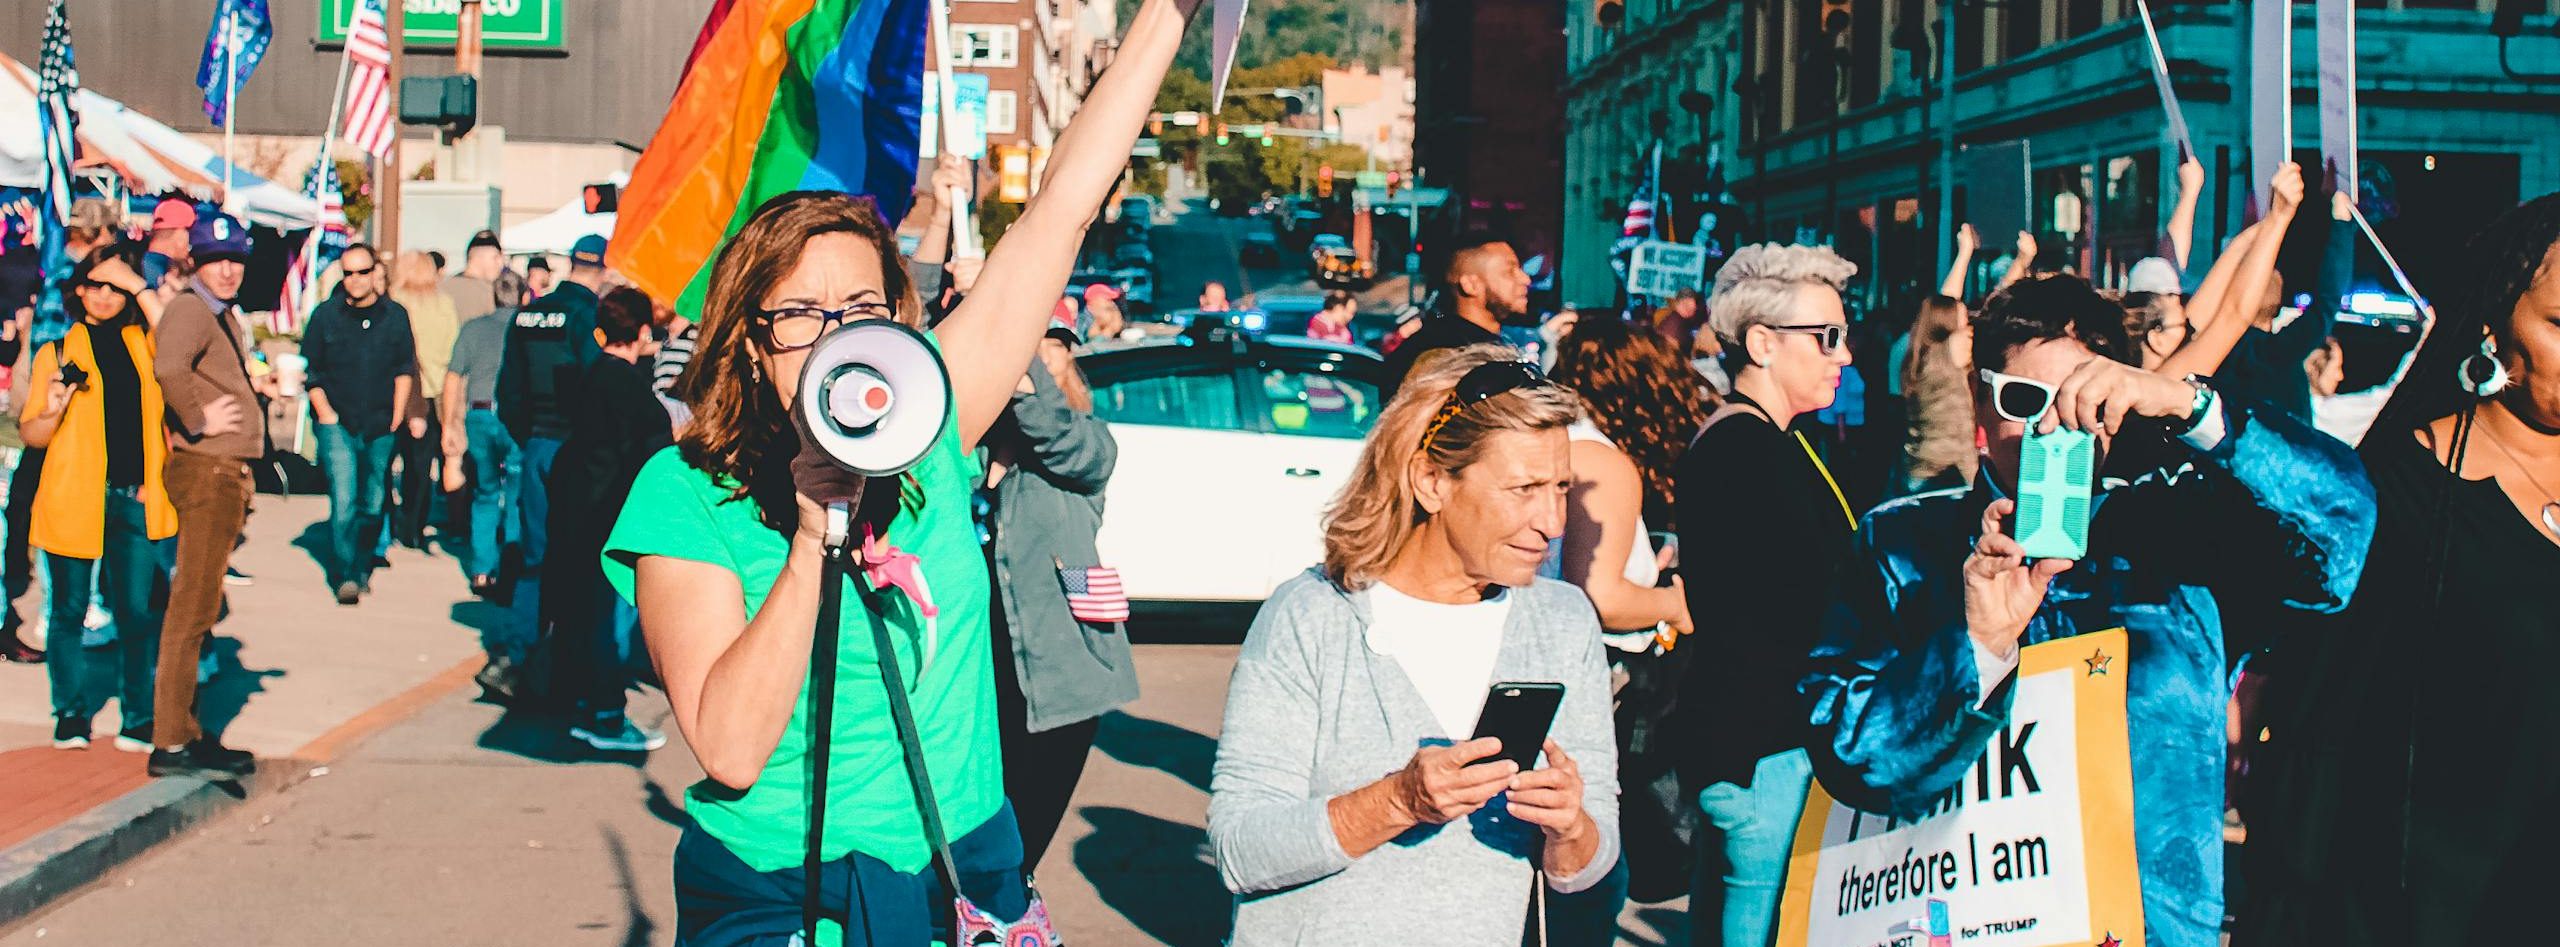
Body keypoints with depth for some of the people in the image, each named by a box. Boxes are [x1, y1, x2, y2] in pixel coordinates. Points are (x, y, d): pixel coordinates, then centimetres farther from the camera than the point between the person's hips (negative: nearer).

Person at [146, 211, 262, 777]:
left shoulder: (227, 315, 18)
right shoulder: (190, 309, -13)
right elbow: (169, 367, -34)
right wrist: (199, 423, -24)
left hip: (229, 473, 10)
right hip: (207, 472, -10)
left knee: (200, 606, 15)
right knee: (193, 607, -9)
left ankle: (185, 732, 23)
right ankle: (171, 744, -7)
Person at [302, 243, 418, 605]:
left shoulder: (395, 316, 5)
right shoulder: (325, 314, 1)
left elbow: (405, 368, 12)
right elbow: (310, 370, 6)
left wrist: (397, 415, 5)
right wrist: (324, 411, -3)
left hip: (382, 425, 2)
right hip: (338, 424, -2)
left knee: (373, 504, 8)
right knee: (344, 501, -12)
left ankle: (362, 566, 25)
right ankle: (345, 575, -8)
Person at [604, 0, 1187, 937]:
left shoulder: (928, 434, -2)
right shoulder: (686, 492, -11)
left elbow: (1059, 209, -2)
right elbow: (730, 749, -21)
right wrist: (811, 541, -25)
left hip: (964, 875, 3)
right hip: (776, 899, -3)